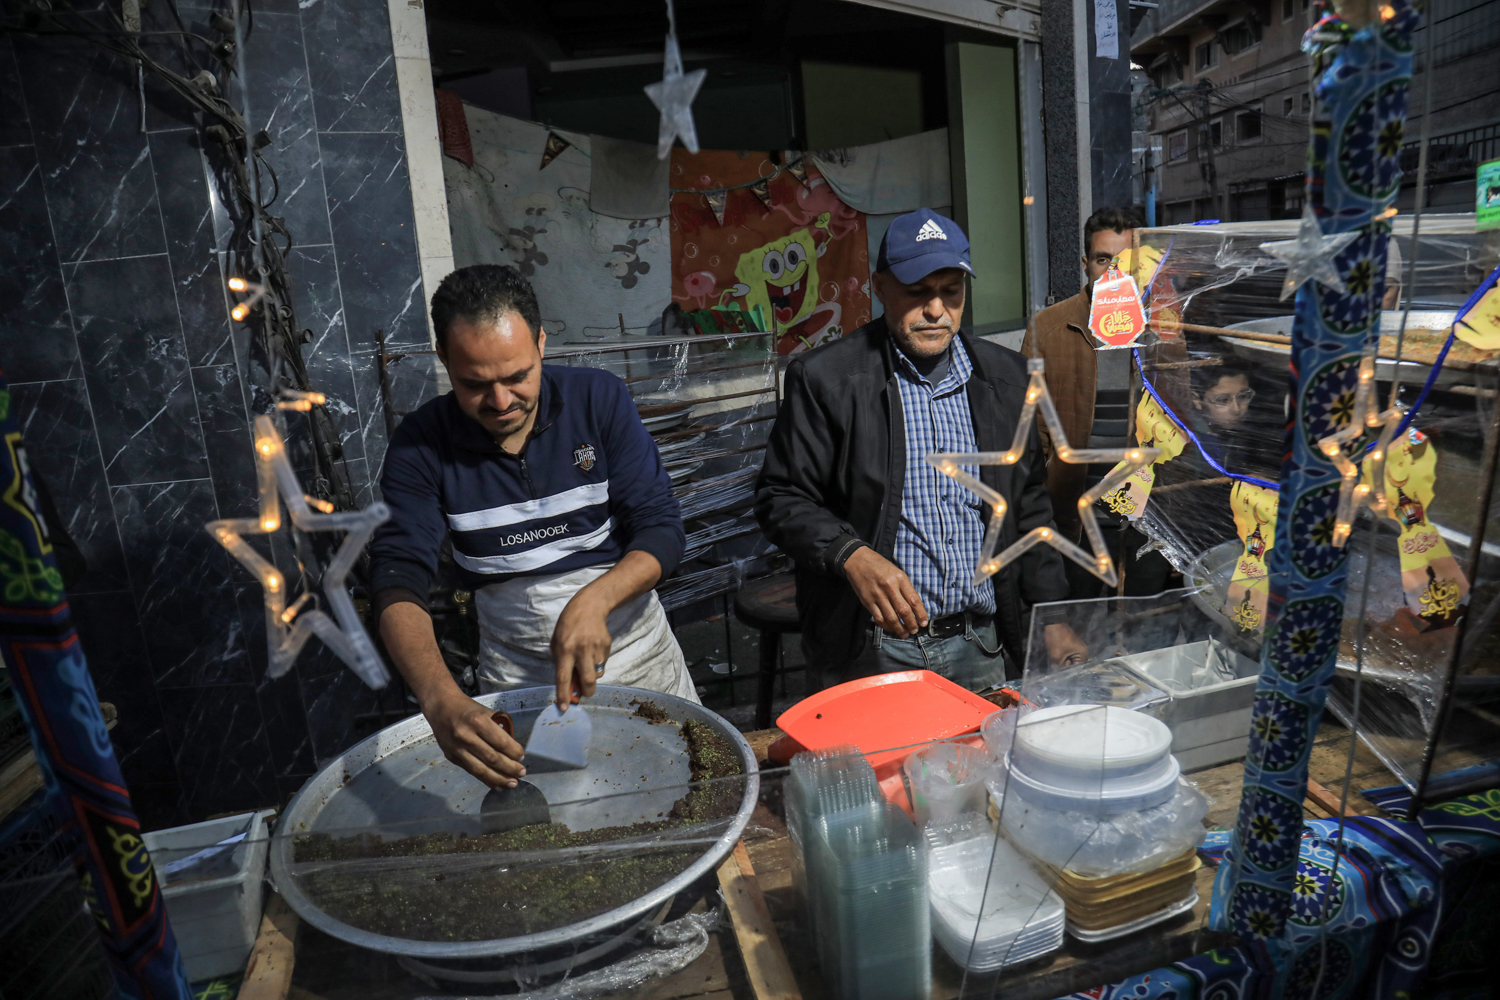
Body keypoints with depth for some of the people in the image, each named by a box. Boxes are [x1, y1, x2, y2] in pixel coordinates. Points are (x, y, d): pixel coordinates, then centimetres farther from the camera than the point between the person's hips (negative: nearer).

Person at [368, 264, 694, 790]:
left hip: (633, 643, 0)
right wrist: (441, 701, -38)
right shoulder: (421, 444, -10)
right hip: (515, 673, 0)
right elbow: (397, 582, -19)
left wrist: (592, 601, -30)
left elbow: (662, 530, -11)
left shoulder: (598, 398, -10)